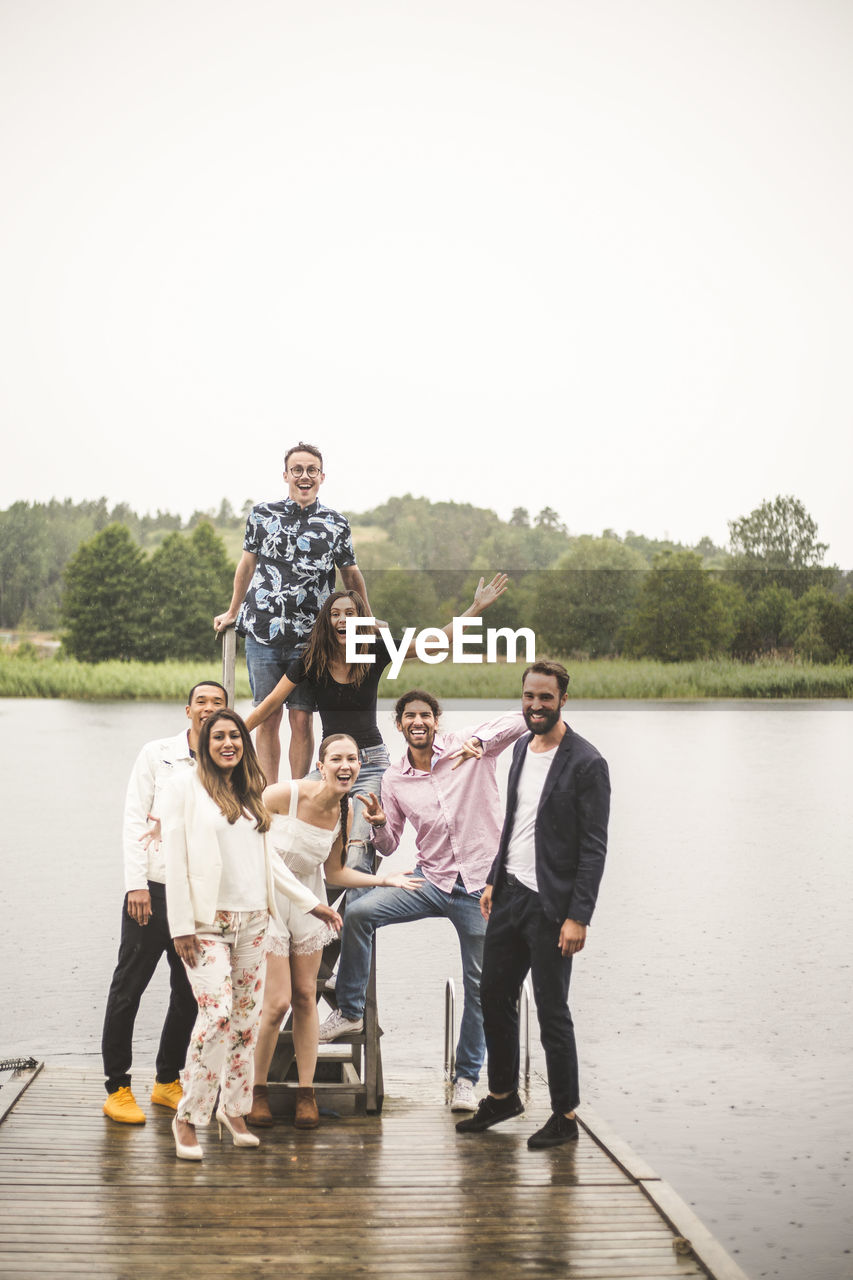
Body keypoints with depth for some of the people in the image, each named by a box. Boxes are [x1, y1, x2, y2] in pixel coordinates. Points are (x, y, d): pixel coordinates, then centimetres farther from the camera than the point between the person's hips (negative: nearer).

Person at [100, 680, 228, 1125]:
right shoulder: (157, 754, 1)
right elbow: (135, 820, -3)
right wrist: (137, 884, -11)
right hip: (153, 888, -3)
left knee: (189, 992, 9)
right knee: (128, 987, -1)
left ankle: (167, 1080, 24)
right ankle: (117, 1088, 8)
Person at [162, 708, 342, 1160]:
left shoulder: (249, 793, 15)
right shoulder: (186, 788, -3)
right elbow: (175, 860, -7)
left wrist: (312, 902, 18)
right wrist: (182, 926, -12)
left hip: (252, 920, 6)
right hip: (207, 921, -6)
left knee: (247, 1016, 7)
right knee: (217, 1013, -16)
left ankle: (233, 1108, 21)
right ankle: (187, 1118, -4)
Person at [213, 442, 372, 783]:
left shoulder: (336, 524, 4)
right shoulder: (262, 514, 5)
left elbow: (351, 575, 16)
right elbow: (247, 564, 19)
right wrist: (232, 612, 27)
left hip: (308, 638, -1)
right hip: (262, 632, 1)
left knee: (301, 719, -2)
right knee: (267, 719, 3)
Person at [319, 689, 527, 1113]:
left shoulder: (466, 748, -5)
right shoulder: (394, 779, 4)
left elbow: (520, 720, -15)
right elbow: (388, 845, 10)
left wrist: (479, 740, -29)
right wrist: (380, 824, -13)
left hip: (481, 883, -3)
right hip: (430, 881, 3)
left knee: (479, 986, 5)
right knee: (358, 912, -17)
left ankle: (466, 1078, 20)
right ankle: (350, 1011, -2)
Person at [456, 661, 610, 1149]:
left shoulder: (586, 763, -14)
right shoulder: (522, 749, 10)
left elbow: (594, 848, -15)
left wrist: (578, 917, -19)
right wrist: (494, 880, 17)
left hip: (550, 904, -7)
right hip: (510, 894, 8)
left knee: (552, 1011, 0)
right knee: (494, 996, 14)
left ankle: (565, 1117, 14)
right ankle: (503, 1096, 31)